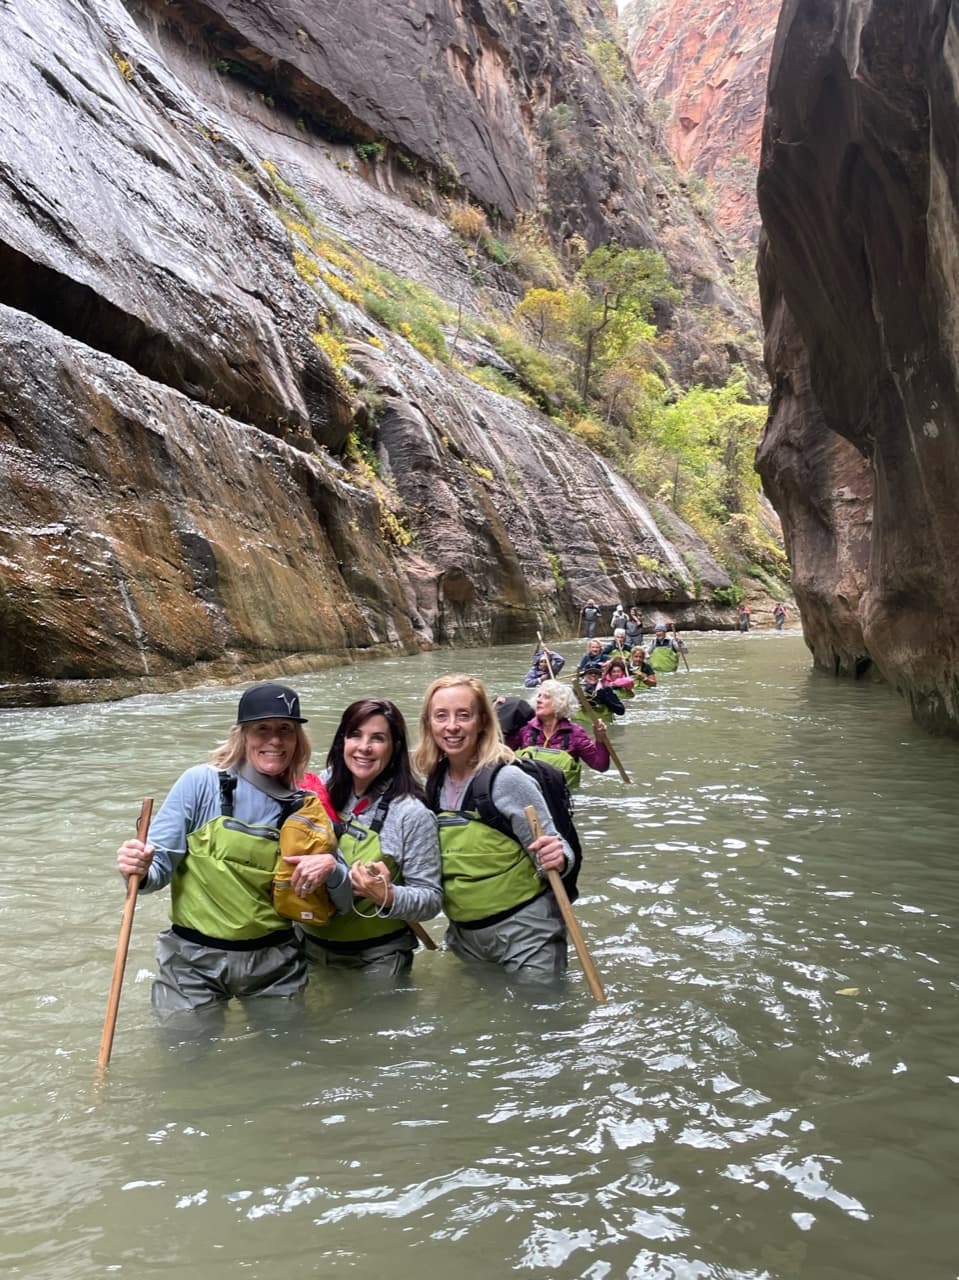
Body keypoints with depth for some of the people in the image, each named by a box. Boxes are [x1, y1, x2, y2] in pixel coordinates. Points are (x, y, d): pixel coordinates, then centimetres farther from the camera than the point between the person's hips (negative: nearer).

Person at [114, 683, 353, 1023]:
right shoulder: (201, 783, -12)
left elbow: (343, 901, 0)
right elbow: (160, 866, -9)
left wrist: (331, 869, -20)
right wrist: (140, 871, -31)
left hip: (275, 963, 3)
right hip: (194, 960, -2)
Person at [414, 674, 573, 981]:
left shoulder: (507, 780, -19)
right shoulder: (434, 783, -2)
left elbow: (550, 855, -15)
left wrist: (557, 860, -35)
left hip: (525, 934, -6)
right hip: (464, 936, 6)